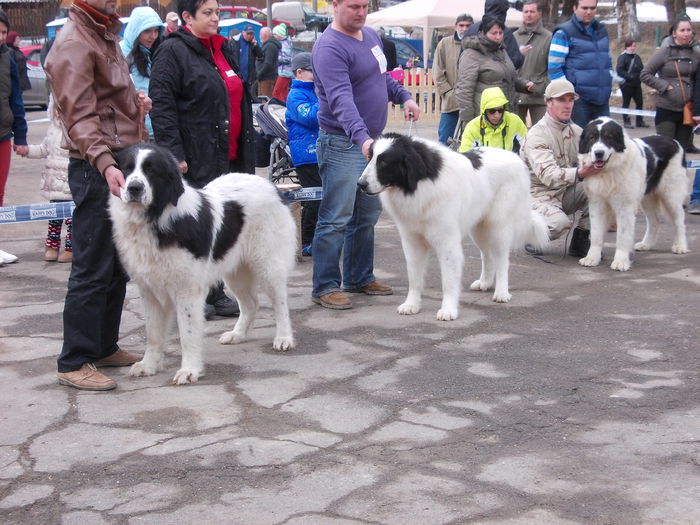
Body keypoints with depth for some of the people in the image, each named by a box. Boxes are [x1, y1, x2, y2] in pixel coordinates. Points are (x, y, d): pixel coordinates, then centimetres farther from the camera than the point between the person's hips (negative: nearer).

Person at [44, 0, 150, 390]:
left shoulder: (107, 34, 17)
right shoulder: (73, 44, -13)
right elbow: (80, 115, -22)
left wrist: (137, 101, 10)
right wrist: (105, 164, -34)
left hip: (123, 162, 10)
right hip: (96, 169, -10)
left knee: (118, 266, 15)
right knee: (93, 270, -7)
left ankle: (105, 347, 25)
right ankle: (75, 363, -1)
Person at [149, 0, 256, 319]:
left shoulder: (224, 49, 18)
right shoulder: (173, 51, -7)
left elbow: (240, 100, 27)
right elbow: (161, 105, -13)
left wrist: (247, 148, 22)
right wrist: (174, 155, -19)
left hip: (229, 156, 8)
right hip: (195, 160, -7)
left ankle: (215, 293, 19)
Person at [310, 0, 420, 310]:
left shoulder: (371, 36, 11)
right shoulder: (330, 48, -18)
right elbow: (341, 100, -31)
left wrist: (403, 97, 13)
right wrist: (361, 137, -42)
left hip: (372, 141, 9)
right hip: (342, 145, -9)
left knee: (368, 215, 15)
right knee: (336, 220, -6)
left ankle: (359, 278, 26)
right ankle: (325, 287, 2)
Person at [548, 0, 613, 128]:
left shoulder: (602, 31, 17)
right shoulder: (564, 33, -4)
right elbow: (554, 67, -9)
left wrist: (608, 86, 16)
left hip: (602, 99, 6)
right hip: (578, 99, -6)